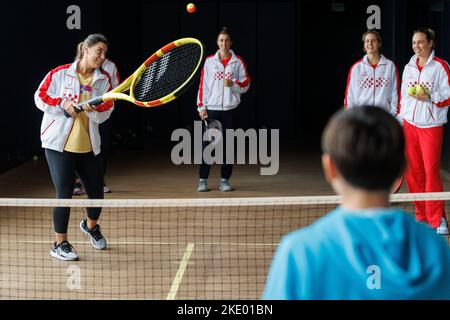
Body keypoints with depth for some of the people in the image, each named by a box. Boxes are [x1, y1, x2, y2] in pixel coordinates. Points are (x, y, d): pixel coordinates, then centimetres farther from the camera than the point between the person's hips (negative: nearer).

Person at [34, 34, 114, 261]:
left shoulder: (104, 79, 4)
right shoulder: (60, 73, -4)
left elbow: (105, 112, -2)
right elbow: (40, 97, -1)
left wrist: (94, 110, -24)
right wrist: (63, 104, -16)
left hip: (88, 146, 4)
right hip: (59, 143, -4)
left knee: (96, 192, 9)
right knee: (64, 193, -6)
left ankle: (90, 225, 42)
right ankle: (60, 244, 7)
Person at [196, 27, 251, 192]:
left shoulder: (238, 62, 5)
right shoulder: (209, 61, 5)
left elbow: (246, 84, 7)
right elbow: (203, 84, 4)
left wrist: (233, 84, -13)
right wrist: (201, 107, -2)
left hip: (229, 108, 0)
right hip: (212, 108, 0)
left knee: (227, 144, 3)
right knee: (207, 144, -2)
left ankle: (225, 180, 10)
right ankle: (203, 180, 3)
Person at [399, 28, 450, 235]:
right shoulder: (408, 68, 13)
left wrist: (429, 97, -19)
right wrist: (400, 120, 16)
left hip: (431, 125, -5)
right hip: (409, 124, 5)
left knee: (431, 171, -10)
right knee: (412, 171, 4)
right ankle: (421, 216, 14)